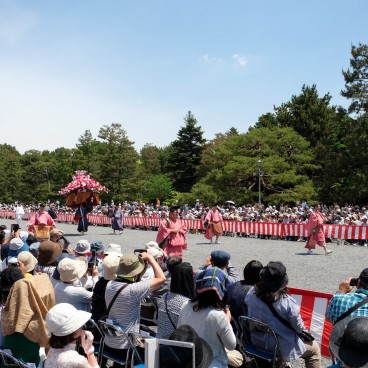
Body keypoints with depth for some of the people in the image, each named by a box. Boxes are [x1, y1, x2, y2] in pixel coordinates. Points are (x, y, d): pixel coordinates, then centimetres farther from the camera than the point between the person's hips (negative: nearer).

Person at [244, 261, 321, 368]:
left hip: (257, 342, 6)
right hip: (281, 347, -6)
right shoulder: (287, 302, -26)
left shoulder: (251, 293, -14)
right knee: (314, 349, 20)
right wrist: (304, 331, 10)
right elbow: (299, 328, -13)